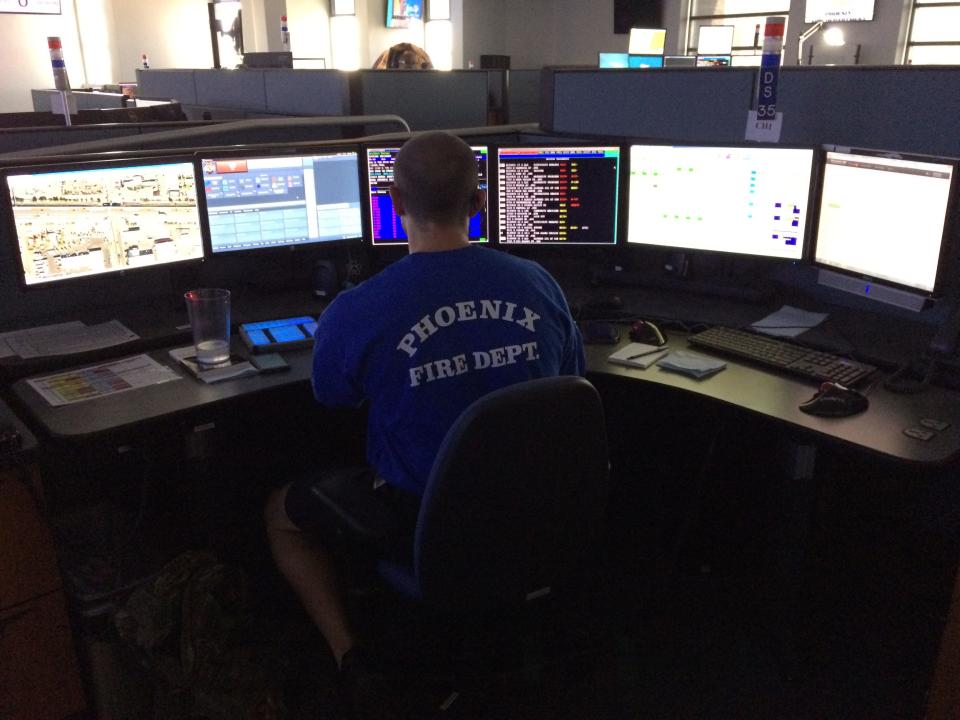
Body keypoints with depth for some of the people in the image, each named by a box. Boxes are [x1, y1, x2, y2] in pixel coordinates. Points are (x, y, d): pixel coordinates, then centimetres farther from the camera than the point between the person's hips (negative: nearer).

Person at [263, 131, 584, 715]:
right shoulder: (539, 283, -13)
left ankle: (352, 657, 18)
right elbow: (572, 379, 5)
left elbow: (333, 396, -1)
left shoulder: (354, 313, -23)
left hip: (419, 522, -4)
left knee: (282, 511, 23)